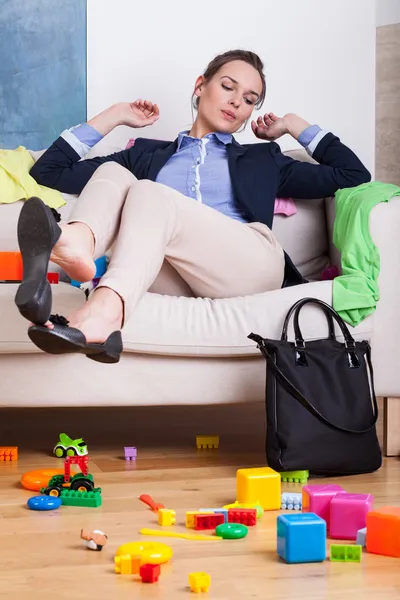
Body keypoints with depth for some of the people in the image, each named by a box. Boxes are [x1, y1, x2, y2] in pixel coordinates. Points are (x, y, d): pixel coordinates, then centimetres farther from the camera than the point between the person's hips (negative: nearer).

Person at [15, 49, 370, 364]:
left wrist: (294, 125, 32)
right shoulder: (148, 154, 32)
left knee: (149, 194, -26)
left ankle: (104, 311, -57)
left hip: (249, 266, -1)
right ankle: (78, 246, -55)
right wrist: (115, 115, 30)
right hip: (176, 281, 2)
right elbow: (49, 172, 29)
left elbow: (354, 175, 27)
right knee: (112, 173, -17)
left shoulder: (261, 159, 32)